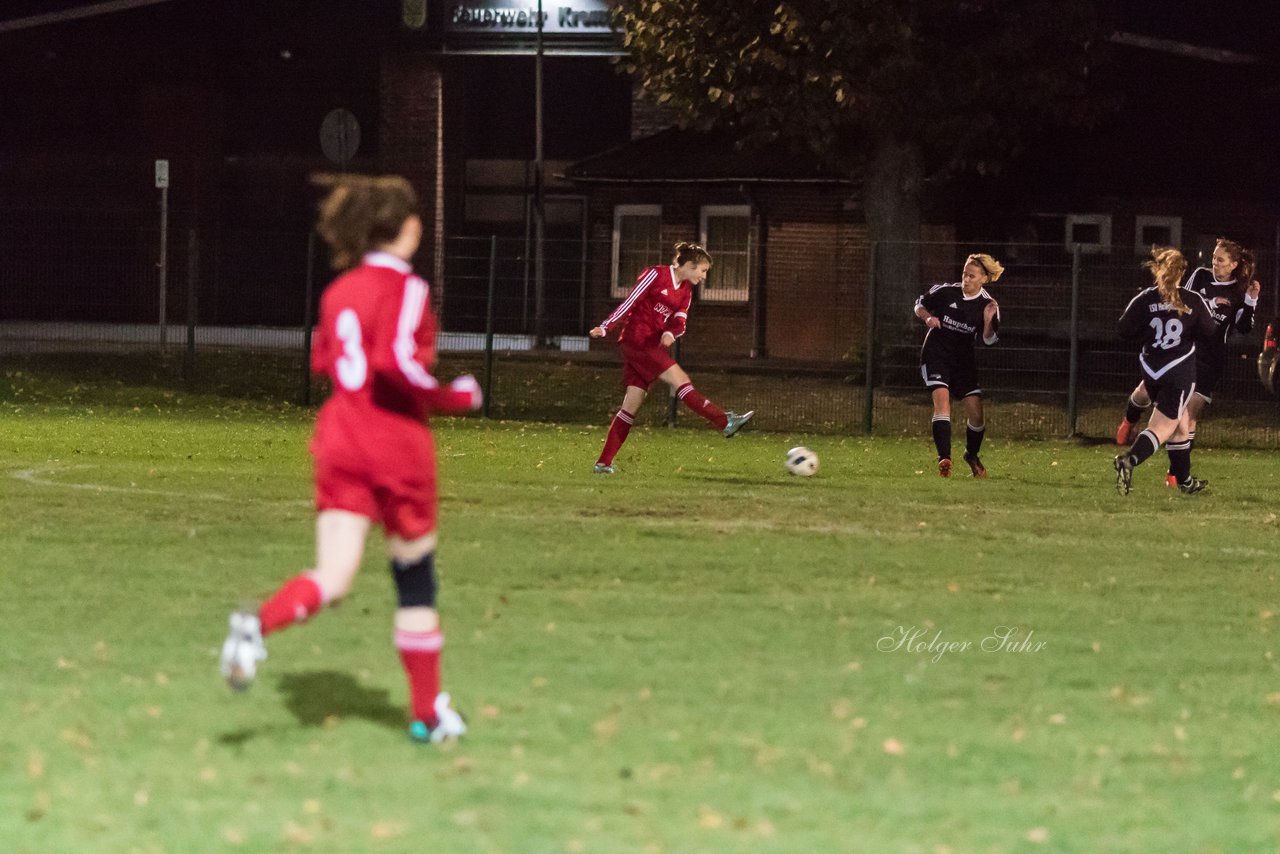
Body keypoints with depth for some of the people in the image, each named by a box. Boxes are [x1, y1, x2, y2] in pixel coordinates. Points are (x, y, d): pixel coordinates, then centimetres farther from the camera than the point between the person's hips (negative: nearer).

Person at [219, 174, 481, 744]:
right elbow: (397, 362, -22)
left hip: (342, 443, 5)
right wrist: (456, 397, -10)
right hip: (397, 445, -5)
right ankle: (429, 713, 18)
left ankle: (259, 623, -35)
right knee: (416, 579, 10)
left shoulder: (338, 291, 11)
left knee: (332, 580, -2)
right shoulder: (404, 289, -10)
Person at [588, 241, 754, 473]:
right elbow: (630, 302, -10)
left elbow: (679, 323, 8)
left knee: (631, 405, 4)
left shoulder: (685, 291, 14)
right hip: (636, 339, -9)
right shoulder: (656, 275, -9)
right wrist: (605, 328, -11)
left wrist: (671, 333, -14)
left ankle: (604, 462, 5)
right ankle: (726, 422, -23)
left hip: (653, 345, 9)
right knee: (680, 379, -17)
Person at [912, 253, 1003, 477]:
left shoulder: (988, 305, -5)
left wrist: (988, 320, -22)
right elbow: (920, 304, 7)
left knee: (976, 412, -2)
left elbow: (989, 340, -3)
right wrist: (928, 317, -14)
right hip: (936, 356, -2)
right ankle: (944, 458, -30)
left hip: (964, 360, 2)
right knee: (942, 400, -24)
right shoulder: (946, 292, -9)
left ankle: (972, 455, 27)